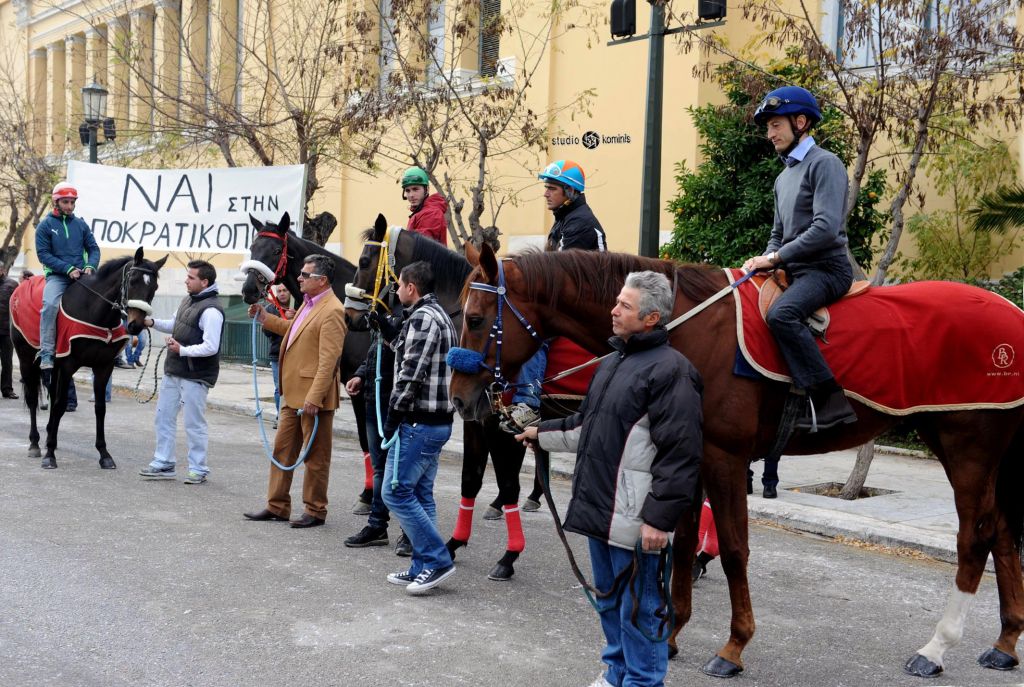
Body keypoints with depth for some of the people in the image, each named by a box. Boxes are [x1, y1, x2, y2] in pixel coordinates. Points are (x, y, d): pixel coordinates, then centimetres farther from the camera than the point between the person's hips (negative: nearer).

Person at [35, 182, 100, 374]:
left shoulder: (81, 224, 14)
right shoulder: (45, 225, 4)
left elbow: (93, 249, 14)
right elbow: (43, 254, -4)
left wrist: (90, 266, -7)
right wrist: (68, 269, -14)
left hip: (82, 275, 4)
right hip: (57, 276, -4)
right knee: (50, 304, -31)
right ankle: (46, 354, -31)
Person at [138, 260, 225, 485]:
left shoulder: (211, 310, -20)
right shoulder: (188, 300, 10)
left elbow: (210, 347, -25)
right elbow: (176, 325, 24)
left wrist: (182, 350, -26)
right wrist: (153, 323, 9)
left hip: (196, 376, -9)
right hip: (173, 372, 10)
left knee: (194, 424, 0)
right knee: (164, 417, 15)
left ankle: (198, 469, 12)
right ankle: (163, 463, 25)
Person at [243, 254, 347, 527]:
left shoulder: (332, 312, -18)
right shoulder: (308, 303, 12)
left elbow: (328, 361, -23)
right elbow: (293, 329, 30)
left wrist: (314, 398, -26)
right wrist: (263, 317, 22)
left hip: (313, 396, -10)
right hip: (293, 393, 10)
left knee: (315, 456, 3)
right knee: (282, 449, 15)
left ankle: (315, 511, 15)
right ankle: (277, 506, 25)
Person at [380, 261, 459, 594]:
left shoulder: (422, 318, -15)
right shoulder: (440, 316, 18)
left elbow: (411, 373, -21)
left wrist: (393, 416, -15)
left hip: (418, 422, -10)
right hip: (437, 420, 10)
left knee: (395, 491, -5)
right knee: (420, 494, 14)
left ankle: (437, 560, -3)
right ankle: (425, 567, 18)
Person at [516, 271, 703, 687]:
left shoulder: (670, 370, -17)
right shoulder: (614, 362, 13)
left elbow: (679, 454, -22)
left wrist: (659, 517, -23)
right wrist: (541, 434, 26)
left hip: (633, 516, -9)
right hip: (599, 506, 10)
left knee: (637, 608, 2)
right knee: (609, 598, 21)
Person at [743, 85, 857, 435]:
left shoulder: (824, 163, -7)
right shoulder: (784, 176, 21)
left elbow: (825, 228, -19)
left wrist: (775, 257, -17)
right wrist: (764, 259, 5)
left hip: (826, 268, -10)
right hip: (795, 272, 10)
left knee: (780, 314, -34)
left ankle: (829, 402, -34)